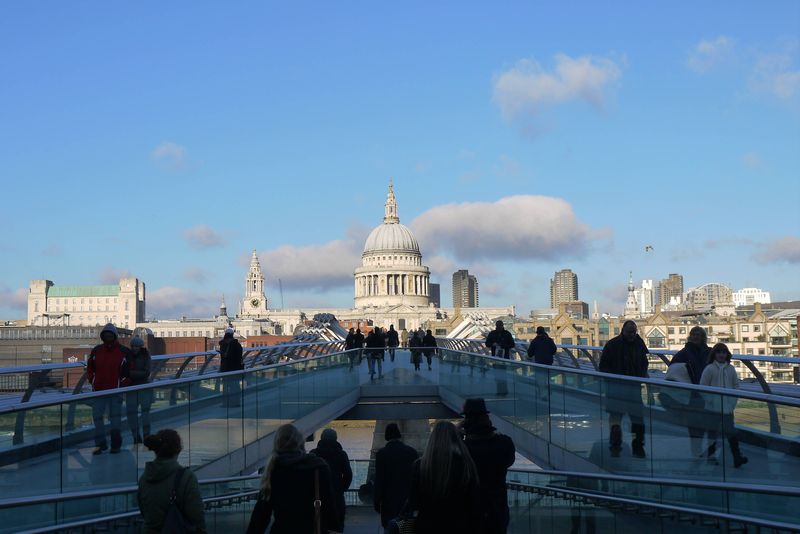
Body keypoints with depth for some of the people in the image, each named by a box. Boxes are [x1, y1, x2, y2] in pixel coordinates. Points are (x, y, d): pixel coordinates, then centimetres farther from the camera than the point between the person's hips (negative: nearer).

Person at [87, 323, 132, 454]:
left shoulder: (124, 352, -2)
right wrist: (92, 381, 4)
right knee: (97, 417, 1)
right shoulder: (96, 351, 5)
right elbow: (89, 368, 16)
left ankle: (116, 445, 14)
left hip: (115, 391, -2)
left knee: (115, 418, 4)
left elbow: (129, 371, 5)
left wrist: (122, 384, -3)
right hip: (98, 391, 2)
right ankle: (100, 444, 9)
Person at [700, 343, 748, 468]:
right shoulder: (709, 369, -5)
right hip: (713, 407, -2)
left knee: (731, 432, -3)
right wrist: (709, 400, -9)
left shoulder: (730, 369, 6)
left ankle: (737, 457, -7)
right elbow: (703, 387, -4)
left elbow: (736, 385, 13)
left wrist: (733, 401, 4)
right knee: (712, 431, 7)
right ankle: (711, 455, 17)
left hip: (727, 407, 2)